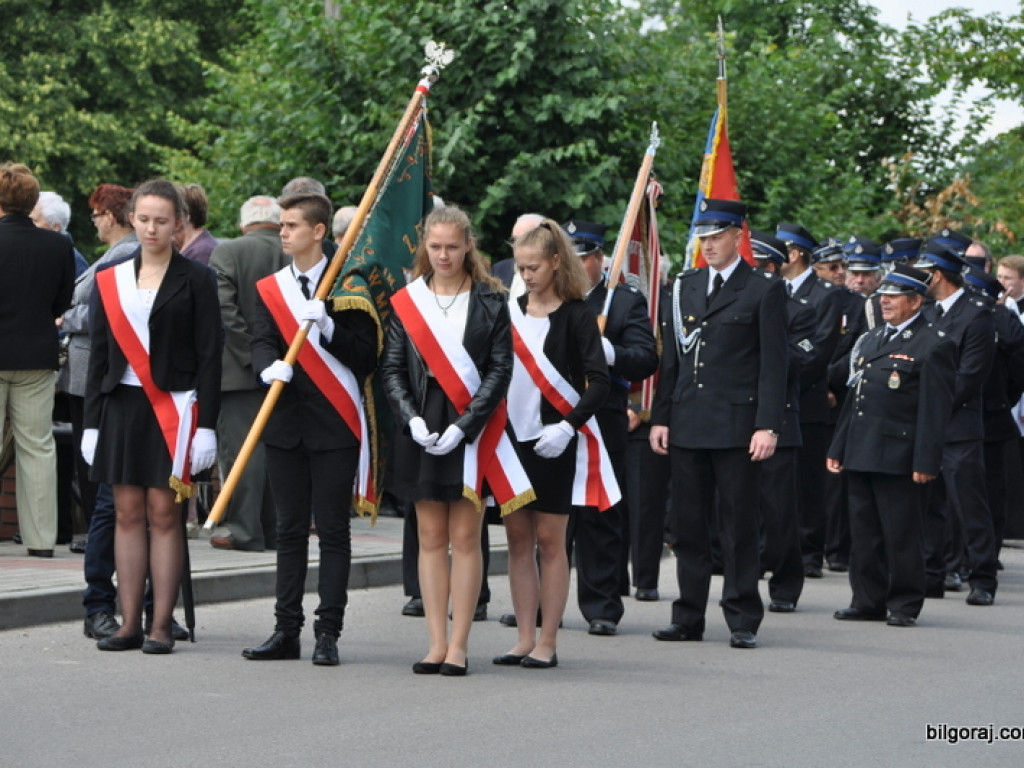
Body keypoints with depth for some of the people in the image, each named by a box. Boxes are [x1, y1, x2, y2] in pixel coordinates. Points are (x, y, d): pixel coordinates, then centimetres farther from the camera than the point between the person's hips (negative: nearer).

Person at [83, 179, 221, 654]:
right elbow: (99, 355, 11)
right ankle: (130, 625, 7)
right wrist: (92, 423, 6)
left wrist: (207, 425, -9)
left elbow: (209, 356, -3)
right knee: (128, 515, 4)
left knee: (164, 514, -3)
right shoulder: (110, 281, 10)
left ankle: (161, 627, 0)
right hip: (122, 406, 4)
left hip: (173, 409, -4)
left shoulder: (196, 280, 0)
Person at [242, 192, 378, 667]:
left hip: (335, 426, -4)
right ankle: (286, 631, 12)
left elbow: (366, 357, -6)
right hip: (285, 425, 4)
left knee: (333, 531, -1)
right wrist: (270, 366, -24)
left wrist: (328, 327, -20)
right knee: (290, 530, 8)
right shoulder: (270, 289, 11)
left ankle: (328, 633, 2)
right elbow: (260, 344, -2)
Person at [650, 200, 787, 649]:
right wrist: (660, 418, 9)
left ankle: (743, 621, 4)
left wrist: (768, 426, -13)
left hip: (737, 425, -5)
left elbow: (774, 364, -5)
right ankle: (688, 617, 13)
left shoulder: (764, 290, -1)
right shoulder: (684, 287, 14)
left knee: (740, 527, -1)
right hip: (687, 424, 5)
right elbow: (671, 359, 16)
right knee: (688, 527, 7)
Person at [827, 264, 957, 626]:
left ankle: (904, 605, 6)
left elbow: (935, 409, -11)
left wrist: (925, 462, -17)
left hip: (898, 457, -7)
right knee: (864, 533, 10)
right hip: (861, 455, 7)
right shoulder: (871, 340, 18)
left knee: (902, 536, -2)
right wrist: (838, 447, 16)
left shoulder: (934, 345, -6)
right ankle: (869, 601, 18)